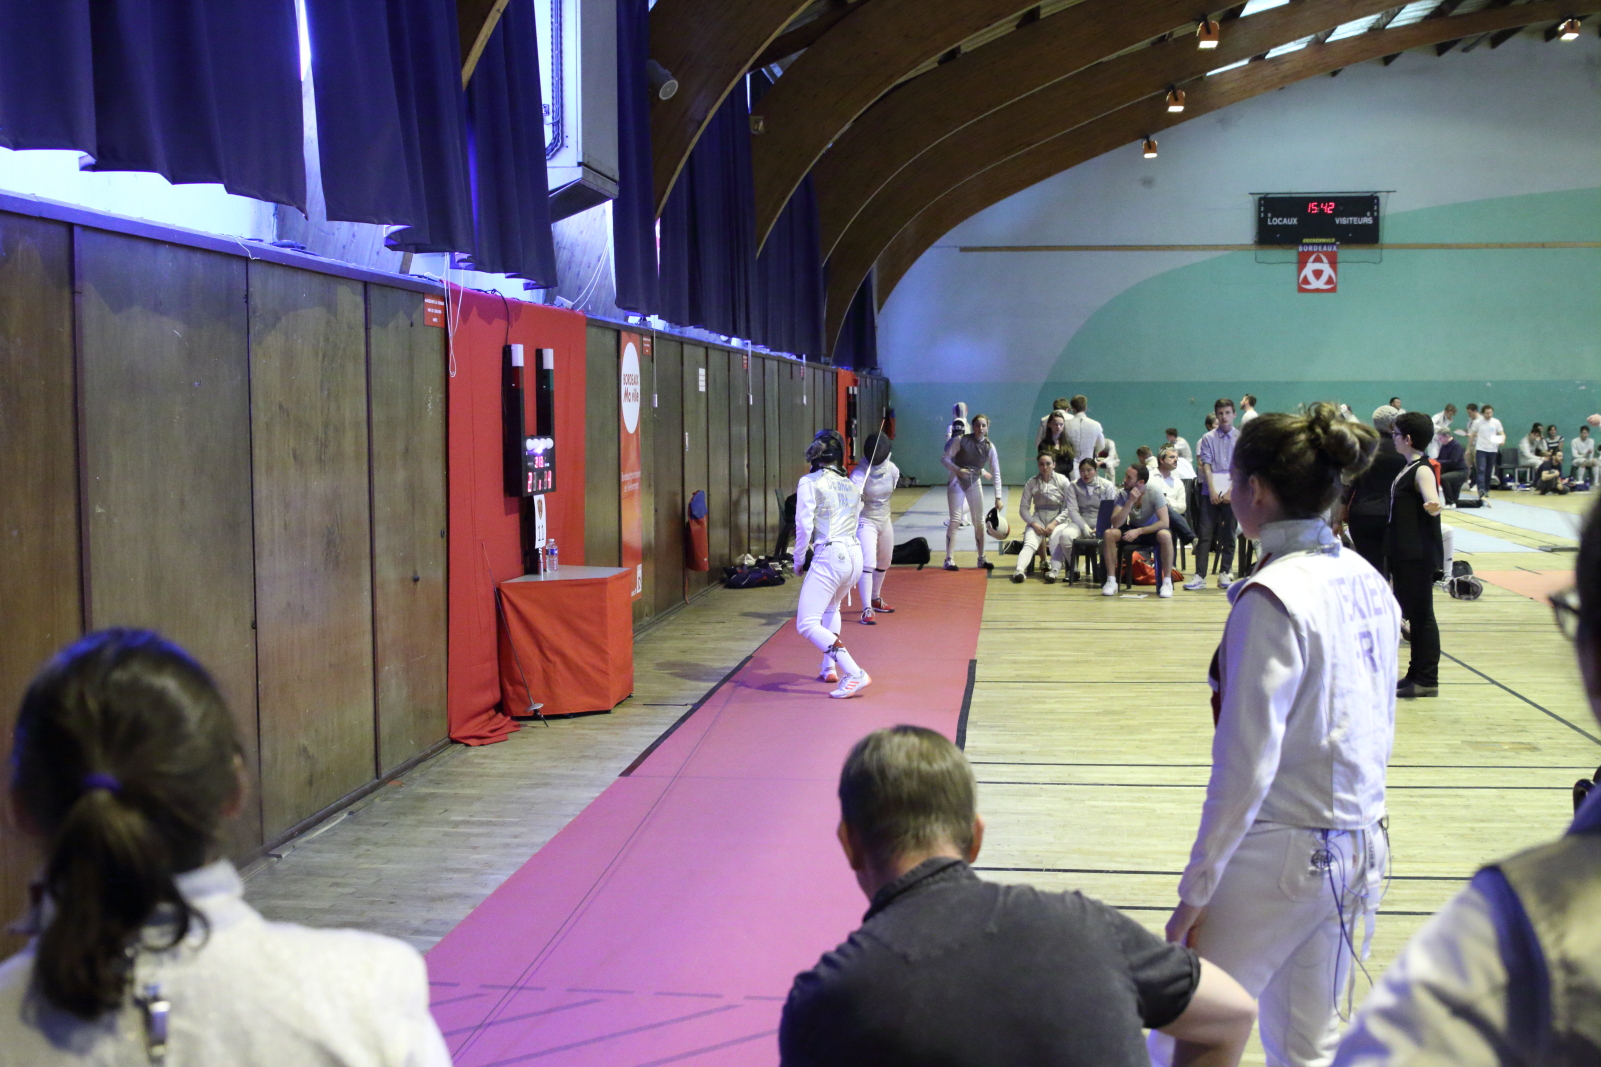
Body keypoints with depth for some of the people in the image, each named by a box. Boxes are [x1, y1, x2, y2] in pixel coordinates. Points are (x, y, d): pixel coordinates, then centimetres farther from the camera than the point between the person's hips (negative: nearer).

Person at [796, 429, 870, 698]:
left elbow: (804, 525, -10)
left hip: (828, 556, -7)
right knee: (830, 608, 34)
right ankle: (829, 667, 30)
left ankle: (855, 674, -21)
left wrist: (800, 560, 4)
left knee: (807, 625, -7)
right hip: (855, 556, 7)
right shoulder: (852, 485, 15)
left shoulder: (810, 482, -2)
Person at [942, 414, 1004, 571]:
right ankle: (949, 559, -7)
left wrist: (998, 497, -12)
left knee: (979, 521, 6)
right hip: (957, 482, -3)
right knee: (955, 520, -10)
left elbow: (996, 474, -7)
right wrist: (957, 470, -28)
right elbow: (945, 458, -11)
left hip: (975, 483, 3)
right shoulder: (961, 440, -14)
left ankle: (981, 558, 17)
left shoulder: (989, 446, -7)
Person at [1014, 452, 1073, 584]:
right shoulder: (1031, 483, 5)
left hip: (1058, 520, -1)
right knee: (1030, 543, -28)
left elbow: (1069, 508, -3)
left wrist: (1054, 523, -15)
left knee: (1055, 542, -34)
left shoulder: (1063, 481, 1)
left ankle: (1055, 570, -51)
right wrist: (1033, 523, -14)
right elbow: (1024, 508, 3)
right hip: (1038, 519, 1)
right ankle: (1019, 570, -50)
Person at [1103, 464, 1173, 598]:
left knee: (1165, 535, -37)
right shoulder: (1123, 495, -12)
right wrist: (1130, 502, -32)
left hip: (1152, 531, -3)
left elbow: (1164, 522, -26)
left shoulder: (1155, 494, -20)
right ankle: (1111, 581, -18)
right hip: (1132, 531, 3)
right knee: (1109, 534, -26)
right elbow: (1115, 524, -21)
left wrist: (1139, 531, -34)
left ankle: (1167, 582, -25)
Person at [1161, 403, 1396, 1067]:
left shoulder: (1272, 599, -18)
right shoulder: (1368, 583, 6)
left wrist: (1195, 893, -13)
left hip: (1278, 856, -8)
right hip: (1361, 848, 8)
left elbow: (1245, 766, -19)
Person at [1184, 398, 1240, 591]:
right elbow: (1206, 465, 1)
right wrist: (1212, 491, -9)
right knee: (1205, 534, -5)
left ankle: (1225, 574, 12)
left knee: (1228, 535, 4)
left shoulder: (1240, 438, 5)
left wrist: (1231, 492, -9)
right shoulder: (1208, 438, 6)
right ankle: (1199, 576, -8)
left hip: (1232, 493, 0)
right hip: (1211, 491, 0)